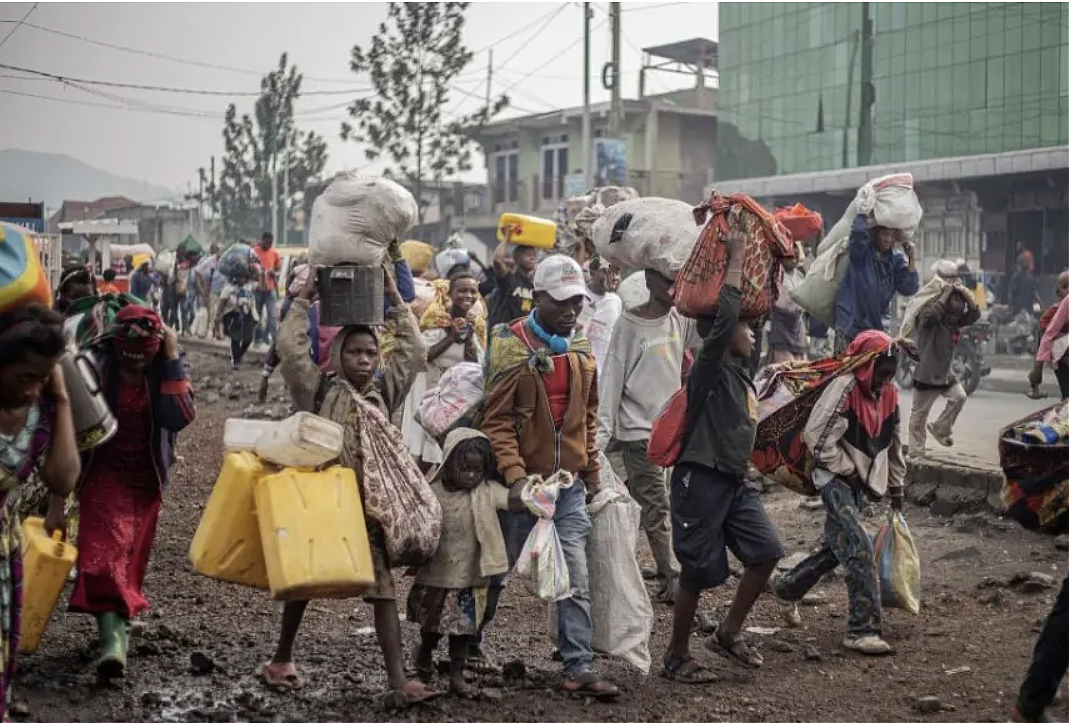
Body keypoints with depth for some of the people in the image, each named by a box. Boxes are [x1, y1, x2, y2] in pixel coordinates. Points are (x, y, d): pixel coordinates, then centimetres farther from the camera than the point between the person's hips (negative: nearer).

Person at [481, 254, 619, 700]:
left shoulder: (580, 350, 8)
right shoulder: (512, 347, -11)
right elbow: (497, 420, -14)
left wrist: (592, 472, 15)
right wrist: (515, 476, -22)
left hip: (569, 484, 4)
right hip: (523, 482, -4)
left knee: (576, 582, -1)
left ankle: (580, 668, 2)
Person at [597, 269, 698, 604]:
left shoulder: (681, 319, 6)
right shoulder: (629, 325, -9)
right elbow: (612, 379, -9)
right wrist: (602, 434, -13)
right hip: (639, 428, -5)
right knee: (658, 507, -4)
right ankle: (675, 581, -2)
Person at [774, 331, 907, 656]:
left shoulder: (890, 394, 5)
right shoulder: (845, 389, -19)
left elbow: (893, 443, 17)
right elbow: (816, 435, -22)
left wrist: (896, 487, 21)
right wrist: (847, 471, -16)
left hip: (861, 484, 8)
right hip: (836, 480, -8)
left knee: (839, 547, 16)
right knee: (861, 549, -17)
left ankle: (788, 589, 38)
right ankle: (863, 629, -15)